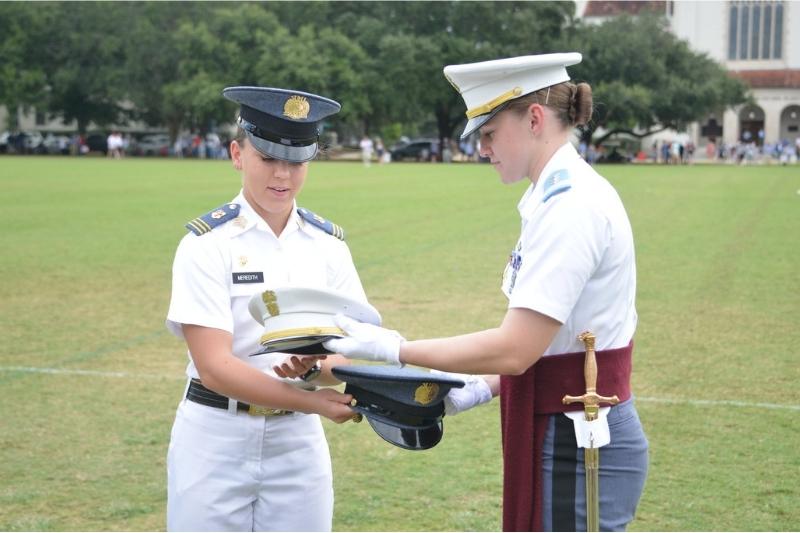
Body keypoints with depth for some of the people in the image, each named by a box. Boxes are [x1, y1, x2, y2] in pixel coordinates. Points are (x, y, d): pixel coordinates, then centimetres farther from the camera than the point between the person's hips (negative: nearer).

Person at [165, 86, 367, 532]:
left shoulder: (327, 243, 3)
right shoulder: (208, 243, -9)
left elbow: (347, 357, 1)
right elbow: (214, 366, -18)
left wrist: (312, 369, -22)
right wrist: (314, 402, -28)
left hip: (298, 442, 3)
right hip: (215, 441, -3)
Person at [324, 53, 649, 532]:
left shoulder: (571, 205, -20)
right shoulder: (568, 193, 11)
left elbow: (515, 349, -23)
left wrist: (393, 349, -15)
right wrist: (480, 391, 7)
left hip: (575, 448, -10)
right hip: (573, 437, 10)